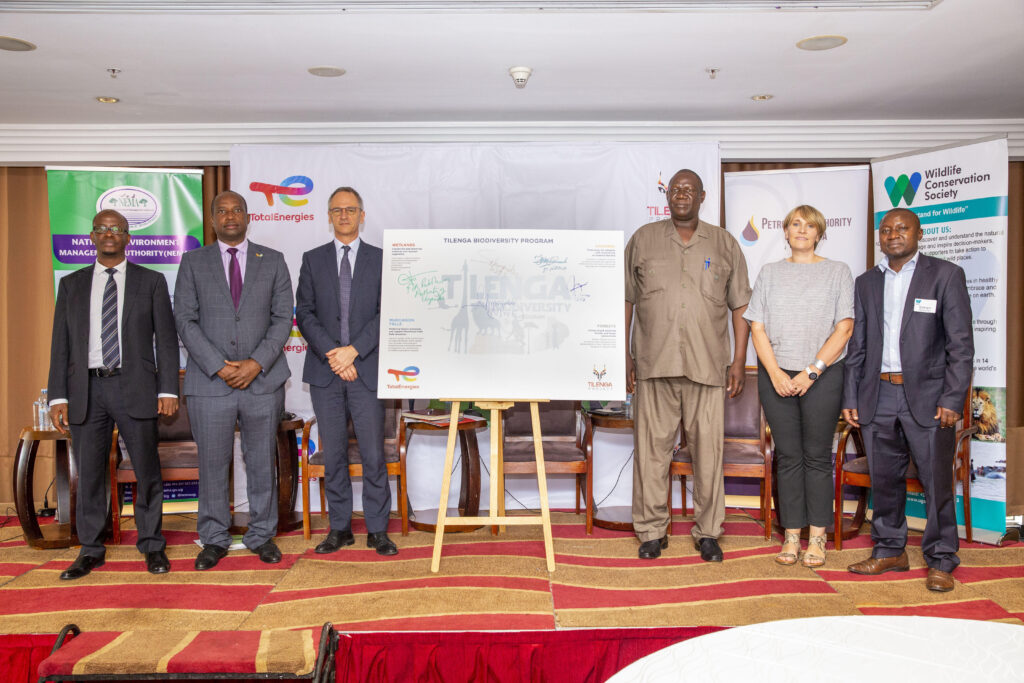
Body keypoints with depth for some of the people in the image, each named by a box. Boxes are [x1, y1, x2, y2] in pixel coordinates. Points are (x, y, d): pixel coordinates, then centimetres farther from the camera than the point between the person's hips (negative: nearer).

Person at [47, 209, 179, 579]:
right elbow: (61, 343, 9)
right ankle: (91, 550, 19)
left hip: (135, 387, -2)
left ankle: (152, 545, 16)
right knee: (88, 473, 7)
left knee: (147, 471, 2)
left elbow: (166, 339, 3)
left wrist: (168, 390, -5)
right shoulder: (71, 285, 12)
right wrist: (58, 396, 1)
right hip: (86, 389, 2)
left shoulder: (151, 282, 7)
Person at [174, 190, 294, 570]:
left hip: (263, 379, 0)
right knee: (212, 464, 5)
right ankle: (214, 539, 20)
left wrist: (256, 363, -10)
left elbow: (283, 318, 2)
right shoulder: (193, 262, 7)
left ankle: (262, 535, 21)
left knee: (262, 462, 8)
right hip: (210, 381, 0)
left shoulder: (273, 261, 8)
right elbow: (185, 320, 1)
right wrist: (219, 366, -10)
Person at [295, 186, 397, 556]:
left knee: (373, 453, 0)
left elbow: (386, 314, -2)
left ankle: (377, 530, 11)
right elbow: (304, 313, 3)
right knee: (333, 454, 7)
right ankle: (340, 528, 19)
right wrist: (331, 353, -10)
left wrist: (353, 350, -13)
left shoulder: (381, 259, 6)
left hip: (367, 369, -1)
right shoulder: (313, 260, 10)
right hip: (325, 372, 2)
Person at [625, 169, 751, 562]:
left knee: (708, 449, 3)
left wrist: (739, 361, 4)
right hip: (654, 364, 0)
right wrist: (624, 355, 5)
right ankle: (651, 531, 14)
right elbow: (626, 301, 10)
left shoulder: (724, 245, 11)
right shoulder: (643, 240, 10)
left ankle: (708, 533, 16)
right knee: (652, 448, 2)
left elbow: (740, 306, 11)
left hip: (708, 365, 0)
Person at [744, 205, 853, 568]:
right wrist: (775, 373, -7)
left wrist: (810, 372, -12)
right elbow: (757, 327, 6)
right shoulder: (769, 273, 12)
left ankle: (817, 537, 10)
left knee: (817, 456, 2)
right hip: (776, 376, 2)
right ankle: (791, 535, 12)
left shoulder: (837, 271, 5)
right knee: (788, 456, 5)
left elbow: (844, 328, -3)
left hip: (822, 376, -2)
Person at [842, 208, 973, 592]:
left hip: (927, 396, -4)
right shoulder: (866, 284, 13)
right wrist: (851, 398, 7)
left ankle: (941, 561, 14)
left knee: (937, 481, 1)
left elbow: (961, 345, -4)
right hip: (878, 397, 4)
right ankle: (890, 550, 25)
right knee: (884, 480, 10)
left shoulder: (946, 275, 1)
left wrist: (953, 399, -12)